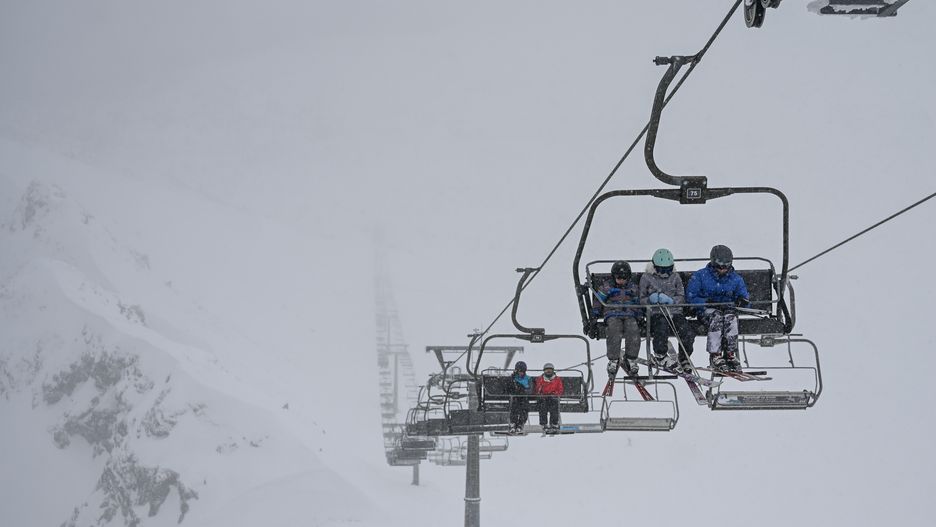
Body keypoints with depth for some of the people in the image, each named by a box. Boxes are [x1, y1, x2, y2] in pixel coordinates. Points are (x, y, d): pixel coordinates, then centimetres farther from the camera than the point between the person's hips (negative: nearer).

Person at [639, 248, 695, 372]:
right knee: (662, 327, -37)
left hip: (675, 311, 3)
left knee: (687, 333, -22)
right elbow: (641, 299, 7)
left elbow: (682, 297, 11)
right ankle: (660, 355, -14)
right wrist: (650, 299, -16)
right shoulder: (646, 278, 7)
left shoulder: (675, 277, 15)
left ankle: (684, 358, 3)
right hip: (656, 312, -3)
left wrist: (671, 300, -10)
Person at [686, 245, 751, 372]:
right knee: (716, 317, -36)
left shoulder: (735, 279, 10)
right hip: (706, 310, -2)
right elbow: (690, 297, -2)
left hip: (727, 308, 2)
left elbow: (743, 295, 11)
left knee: (731, 317, -33)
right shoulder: (700, 276, 1)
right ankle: (715, 356, -38)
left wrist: (742, 300, -16)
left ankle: (731, 355, -32)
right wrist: (707, 302, -19)